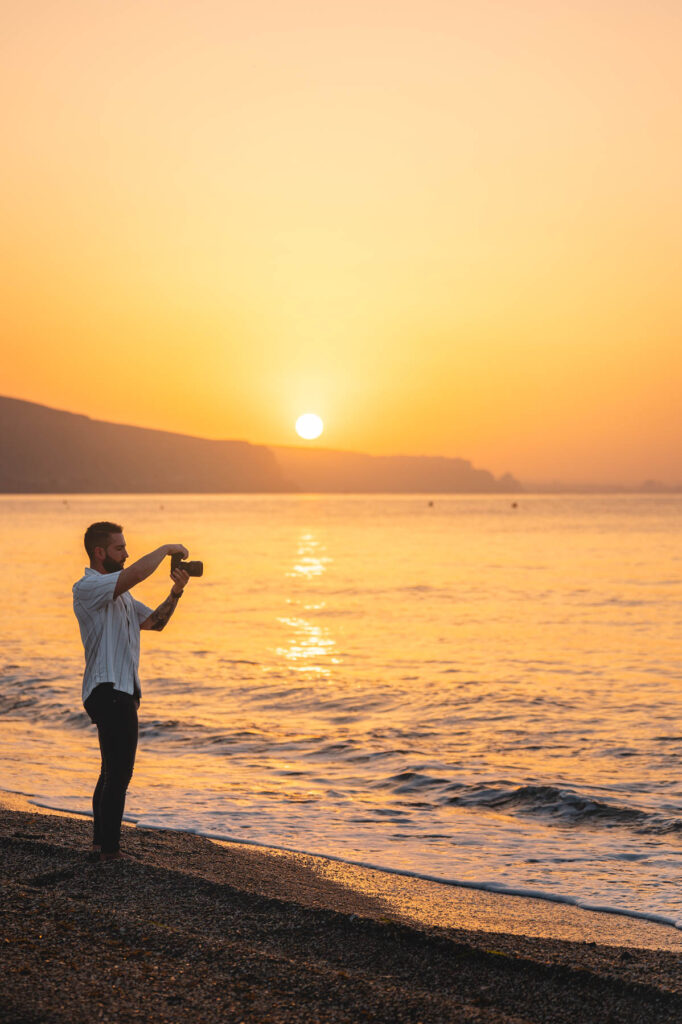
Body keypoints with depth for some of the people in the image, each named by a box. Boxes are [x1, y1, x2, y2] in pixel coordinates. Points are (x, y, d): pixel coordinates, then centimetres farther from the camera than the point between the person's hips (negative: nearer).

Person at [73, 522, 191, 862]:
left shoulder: (119, 592, 19)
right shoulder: (87, 588, -14)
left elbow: (154, 622, 17)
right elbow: (138, 572, -28)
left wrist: (176, 592, 2)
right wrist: (166, 549, -14)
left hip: (123, 692, 10)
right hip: (108, 690, -10)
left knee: (113, 771, 15)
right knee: (119, 772, -10)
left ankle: (101, 844, 22)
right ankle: (109, 850, -5)